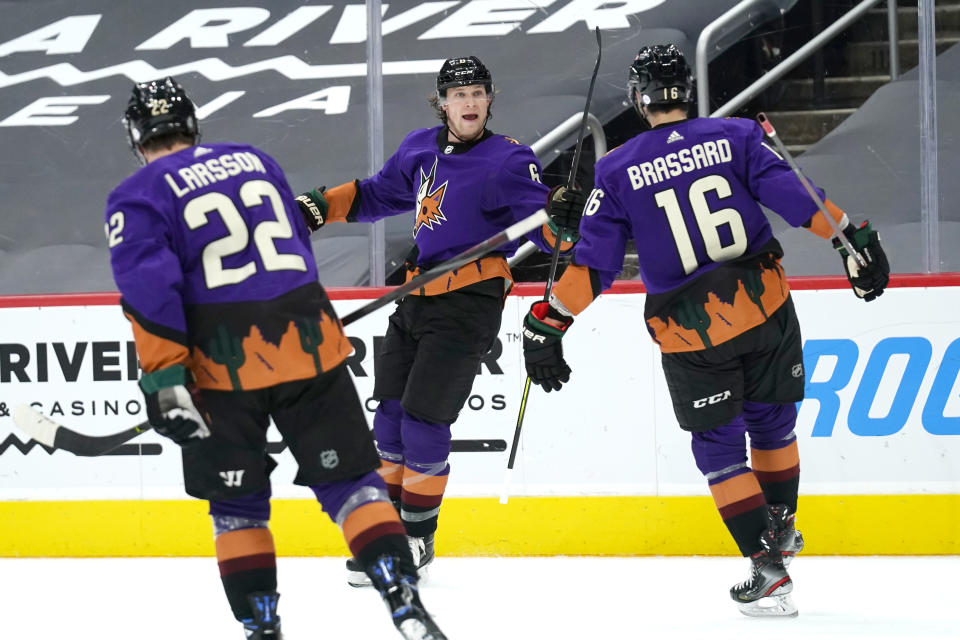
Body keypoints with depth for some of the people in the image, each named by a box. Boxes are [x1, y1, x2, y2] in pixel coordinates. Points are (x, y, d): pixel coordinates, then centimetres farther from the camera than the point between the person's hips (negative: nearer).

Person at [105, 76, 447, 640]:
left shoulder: (137, 199, 1)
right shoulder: (254, 160, 16)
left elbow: (149, 287, -13)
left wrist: (164, 379, -14)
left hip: (225, 360, -3)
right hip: (307, 341, 3)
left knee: (237, 500, 12)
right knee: (348, 476, 7)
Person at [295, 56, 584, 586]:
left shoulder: (507, 160, -10)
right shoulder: (421, 150, 10)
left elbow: (541, 227, -18)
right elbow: (377, 195, 25)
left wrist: (560, 220, -40)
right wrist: (323, 205, 14)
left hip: (467, 304, -7)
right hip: (415, 299, 7)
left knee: (424, 419, -7)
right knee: (390, 416, 8)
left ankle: (417, 540, 7)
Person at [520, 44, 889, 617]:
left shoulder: (618, 172, -4)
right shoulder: (735, 138, -1)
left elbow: (593, 264, -5)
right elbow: (799, 198, -9)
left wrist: (547, 326, 2)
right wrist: (857, 240, -3)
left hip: (691, 333, -1)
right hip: (765, 309, 2)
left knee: (718, 445, 9)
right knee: (772, 422, 22)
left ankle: (768, 567, 0)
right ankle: (781, 528, 35)